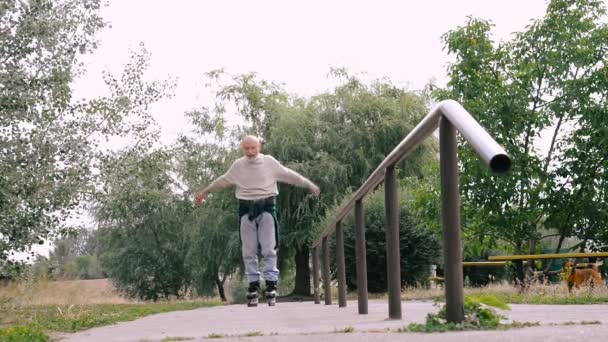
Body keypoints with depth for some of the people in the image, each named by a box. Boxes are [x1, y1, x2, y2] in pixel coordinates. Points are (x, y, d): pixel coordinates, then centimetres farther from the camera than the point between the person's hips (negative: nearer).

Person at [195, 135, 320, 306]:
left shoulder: (269, 162, 1)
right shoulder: (238, 165, 7)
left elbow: (289, 175, 8)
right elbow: (222, 181, 19)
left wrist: (310, 185, 11)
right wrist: (204, 192, 28)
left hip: (266, 207, -2)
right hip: (246, 208, 2)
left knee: (269, 249, -6)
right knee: (249, 251, 2)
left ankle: (271, 284, -4)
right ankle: (253, 285, 6)